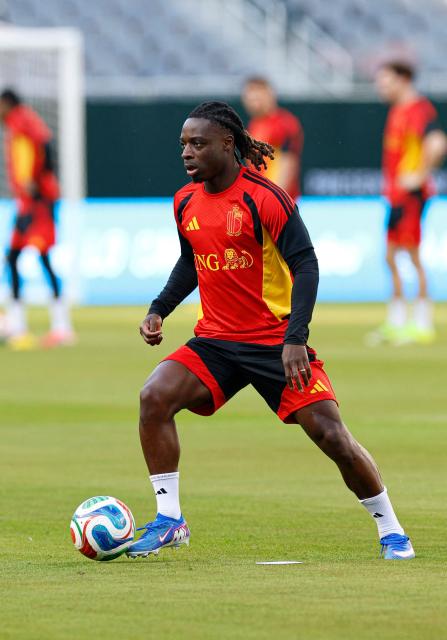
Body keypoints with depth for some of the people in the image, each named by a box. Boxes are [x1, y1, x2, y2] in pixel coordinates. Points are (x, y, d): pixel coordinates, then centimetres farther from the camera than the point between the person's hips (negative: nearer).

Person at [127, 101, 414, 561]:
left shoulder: (264, 198, -15)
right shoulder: (186, 202, 5)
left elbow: (305, 264, -15)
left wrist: (295, 339, -24)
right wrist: (159, 310, 7)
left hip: (276, 344, -5)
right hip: (216, 341, 5)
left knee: (332, 436, -9)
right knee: (155, 397, -19)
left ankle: (390, 530, 11)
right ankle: (169, 519, -10)